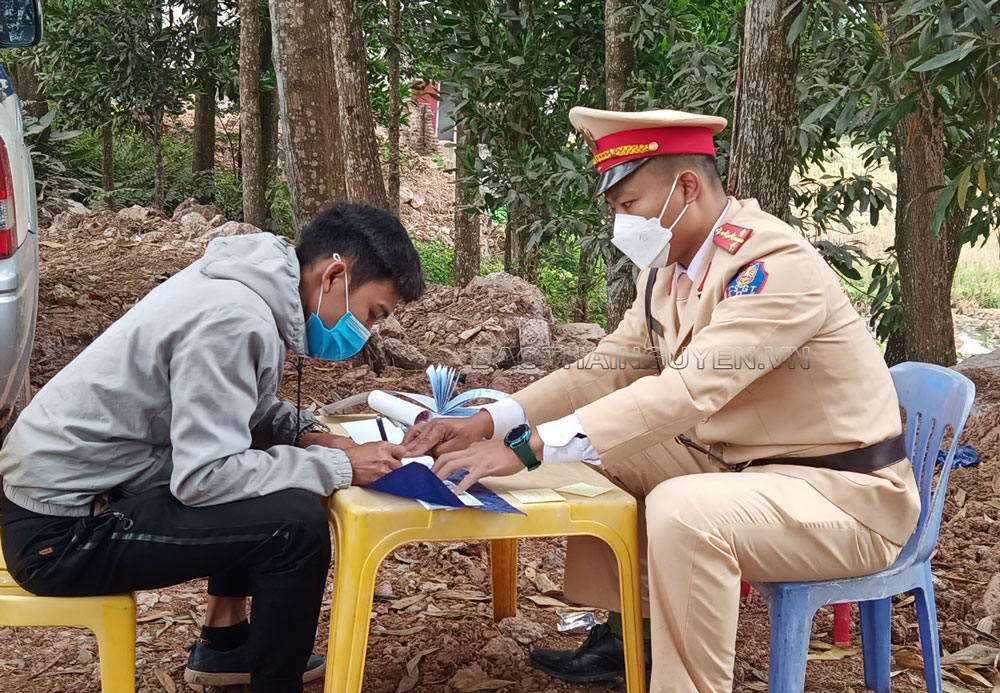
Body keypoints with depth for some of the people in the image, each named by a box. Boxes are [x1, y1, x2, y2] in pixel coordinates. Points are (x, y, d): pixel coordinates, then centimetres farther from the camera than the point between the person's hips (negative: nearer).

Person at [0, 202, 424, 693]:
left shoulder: (247, 284, 3)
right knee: (295, 522, -20)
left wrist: (307, 435, 1)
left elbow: (232, 404, 18)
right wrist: (337, 467, -19)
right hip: (62, 530, -10)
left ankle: (225, 646, 29)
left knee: (273, 467, 20)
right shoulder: (233, 320, -25)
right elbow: (204, 477, -26)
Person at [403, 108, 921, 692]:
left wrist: (527, 449, -39)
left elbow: (687, 389, -35)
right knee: (596, 453, 8)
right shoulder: (667, 269, 4)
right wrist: (486, 424, -10)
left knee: (681, 510, -33)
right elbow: (607, 370, 4)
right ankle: (626, 635, 18)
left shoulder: (777, 266, -25)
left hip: (845, 491, -9)